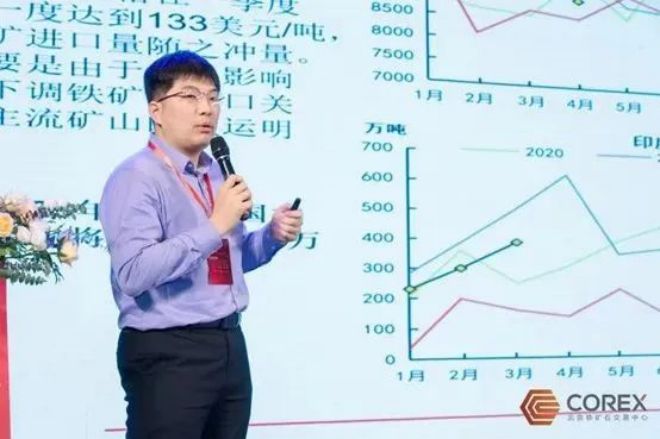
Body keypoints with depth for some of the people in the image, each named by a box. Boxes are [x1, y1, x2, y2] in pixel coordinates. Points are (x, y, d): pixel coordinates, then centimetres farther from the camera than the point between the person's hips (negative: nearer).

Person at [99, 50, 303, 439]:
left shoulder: (218, 173, 14)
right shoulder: (137, 178, -13)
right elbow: (134, 273, -26)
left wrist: (273, 236, 5)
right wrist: (215, 225, -24)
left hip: (229, 344, 8)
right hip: (168, 353, -8)